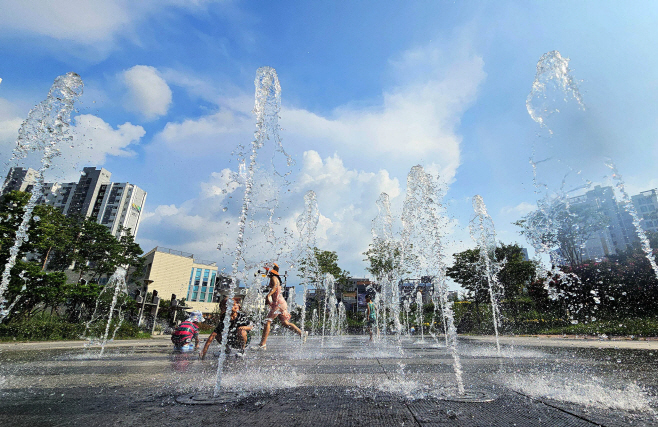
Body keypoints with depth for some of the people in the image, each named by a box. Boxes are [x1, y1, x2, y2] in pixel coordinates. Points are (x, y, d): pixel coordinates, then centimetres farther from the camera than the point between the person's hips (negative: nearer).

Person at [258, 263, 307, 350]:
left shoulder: (274, 278, -7)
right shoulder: (274, 279, 22)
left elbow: (275, 286, -28)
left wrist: (268, 295, -35)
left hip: (279, 303, -10)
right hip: (280, 303, 10)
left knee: (268, 321, -7)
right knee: (285, 323, 12)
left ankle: (263, 344, -6)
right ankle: (302, 333, 10)